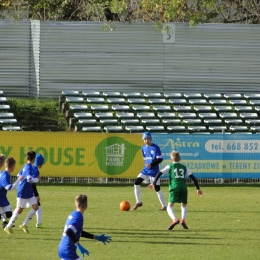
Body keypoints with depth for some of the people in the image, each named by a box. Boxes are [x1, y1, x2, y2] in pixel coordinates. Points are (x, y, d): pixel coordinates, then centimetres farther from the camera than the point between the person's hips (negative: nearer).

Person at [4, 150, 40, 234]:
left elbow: (19, 175, 25)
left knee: (35, 207, 4)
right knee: (19, 209, -1)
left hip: (29, 192, 9)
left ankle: (24, 225, 9)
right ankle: (8, 227, 10)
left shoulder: (26, 166, 9)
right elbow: (30, 179, -34)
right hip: (23, 192, -9)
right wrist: (37, 179, -18)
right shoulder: (29, 168, -21)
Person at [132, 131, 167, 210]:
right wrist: (147, 165, 15)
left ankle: (164, 206, 10)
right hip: (145, 170, 6)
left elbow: (160, 159, -14)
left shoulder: (155, 147, -10)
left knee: (157, 188, -4)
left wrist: (151, 164, -24)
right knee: (136, 182, -10)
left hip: (154, 171, -6)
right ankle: (138, 202, 0)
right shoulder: (143, 148, 9)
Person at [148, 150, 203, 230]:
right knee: (184, 206, 21)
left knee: (170, 206, -5)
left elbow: (159, 173, 5)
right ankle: (183, 220, -4)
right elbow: (193, 177, 17)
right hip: (184, 188, 3)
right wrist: (198, 189, 20)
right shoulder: (184, 167, 22)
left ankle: (175, 219, -33)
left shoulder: (170, 166, 15)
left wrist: (154, 183, 8)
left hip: (174, 187, -3)